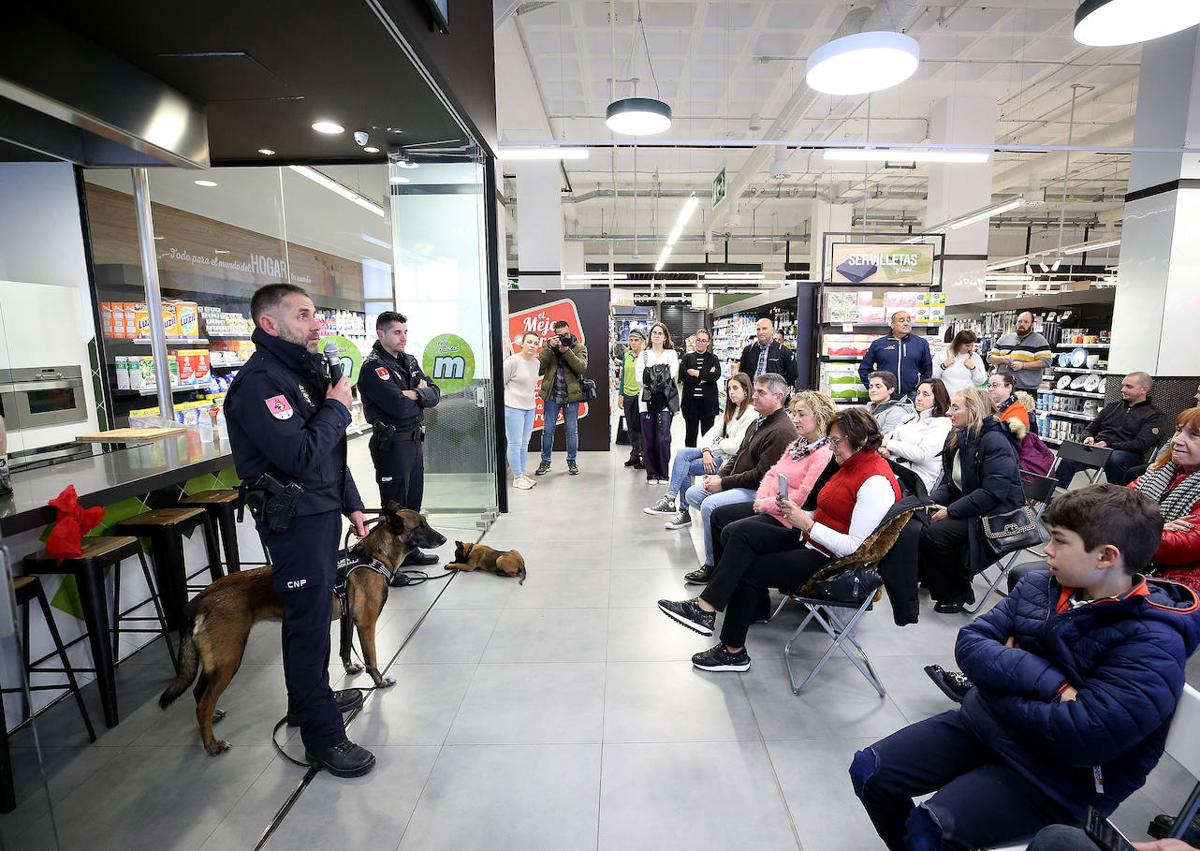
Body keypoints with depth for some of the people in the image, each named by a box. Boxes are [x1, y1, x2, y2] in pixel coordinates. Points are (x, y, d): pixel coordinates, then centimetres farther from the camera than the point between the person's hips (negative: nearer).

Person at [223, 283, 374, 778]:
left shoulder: (305, 370, 12)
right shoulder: (259, 382, -19)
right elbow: (303, 456, -29)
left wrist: (351, 504, 16)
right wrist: (337, 407, -16)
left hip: (322, 511, 9)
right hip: (294, 520, -9)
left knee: (313, 611, 21)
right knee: (309, 620, 0)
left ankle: (311, 697, 40)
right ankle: (322, 734, 15)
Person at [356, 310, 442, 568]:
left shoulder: (409, 362, 12)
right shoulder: (373, 367, -14)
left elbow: (434, 394, 5)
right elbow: (400, 407, -25)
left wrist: (414, 394, -15)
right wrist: (420, 393, -5)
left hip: (414, 440, 8)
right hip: (391, 444, -8)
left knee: (413, 502, 17)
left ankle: (409, 551, 31)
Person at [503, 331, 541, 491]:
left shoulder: (536, 362, 7)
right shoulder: (512, 360, -15)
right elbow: (501, 382, -9)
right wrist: (508, 399, -6)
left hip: (529, 408, 8)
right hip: (513, 408, -8)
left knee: (524, 444, 14)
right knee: (515, 444, -2)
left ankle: (522, 475, 25)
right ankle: (517, 478, 7)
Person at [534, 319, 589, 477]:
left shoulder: (579, 347, 0)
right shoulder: (549, 346, 4)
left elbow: (582, 368, -17)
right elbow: (539, 366, -11)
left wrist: (566, 350, -23)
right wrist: (550, 347, -20)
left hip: (571, 396, -1)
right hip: (551, 395, 1)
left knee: (572, 430, 7)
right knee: (548, 429, 7)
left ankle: (571, 461, 21)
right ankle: (545, 462, 18)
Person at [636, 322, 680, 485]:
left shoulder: (671, 354, 13)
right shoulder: (643, 355, 16)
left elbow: (672, 375, -3)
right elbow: (639, 377, 2)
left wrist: (651, 377, -9)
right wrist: (661, 379, -9)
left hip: (665, 401, -1)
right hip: (646, 400, 2)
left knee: (663, 438, -8)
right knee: (648, 439, 0)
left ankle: (663, 474, 5)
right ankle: (651, 474, 10)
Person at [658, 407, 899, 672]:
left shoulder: (876, 481, -19)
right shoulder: (852, 464, 10)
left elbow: (856, 546, -23)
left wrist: (807, 523, -22)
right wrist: (799, 515, -3)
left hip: (831, 561, -9)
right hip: (812, 541, 9)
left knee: (746, 570, -11)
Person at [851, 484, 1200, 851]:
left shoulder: (1153, 644, -19)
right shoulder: (1038, 586, -1)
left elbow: (1085, 736, -28)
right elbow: (969, 643, -7)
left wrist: (1003, 676, -15)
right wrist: (1051, 684, -21)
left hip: (1055, 775, -5)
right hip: (980, 722, 6)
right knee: (869, 770, 1)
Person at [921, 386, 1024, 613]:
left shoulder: (995, 441, -17)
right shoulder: (958, 437, 10)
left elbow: (993, 492, -24)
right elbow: (948, 481, 12)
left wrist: (951, 511, -21)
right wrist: (932, 502, -7)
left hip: (994, 515, -8)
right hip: (963, 506, 8)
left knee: (933, 534, -25)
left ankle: (957, 593, -2)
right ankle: (928, 578, 5)